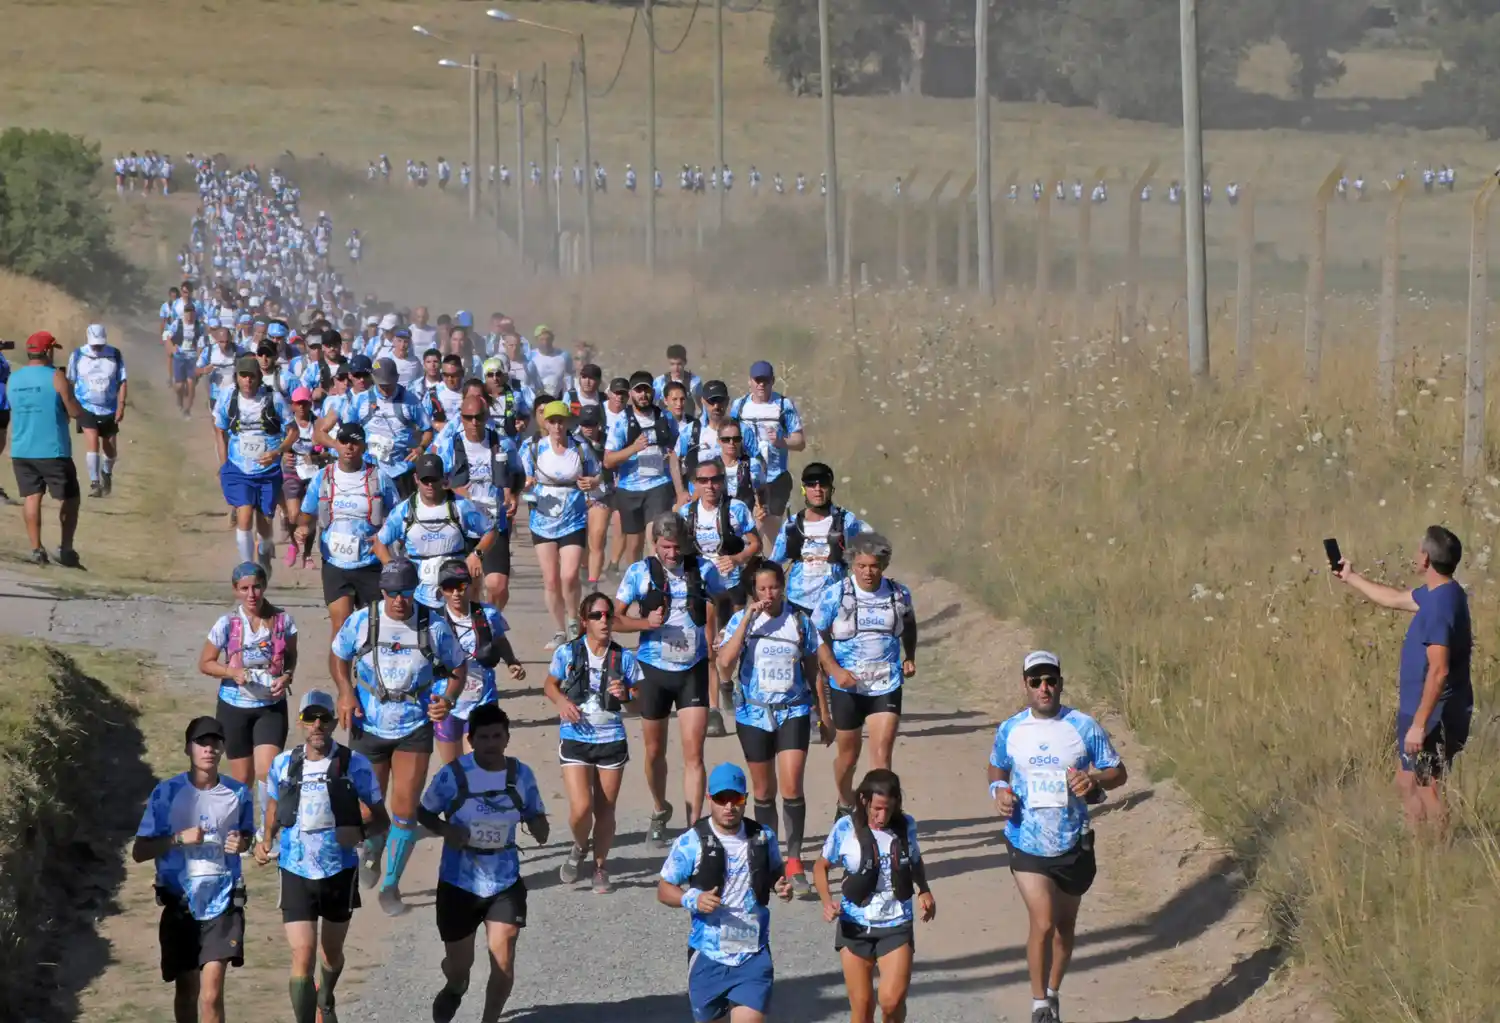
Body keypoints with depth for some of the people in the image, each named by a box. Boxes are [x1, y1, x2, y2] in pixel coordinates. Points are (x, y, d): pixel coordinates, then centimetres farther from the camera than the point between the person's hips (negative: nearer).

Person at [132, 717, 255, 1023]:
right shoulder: (167, 793, -5)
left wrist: (241, 843, -4)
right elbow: (139, 852, -3)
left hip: (223, 904, -1)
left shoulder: (238, 794, 0)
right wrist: (179, 838, -18)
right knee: (187, 990, 13)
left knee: (211, 994, -13)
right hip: (181, 905, 1)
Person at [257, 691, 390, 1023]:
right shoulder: (283, 764, -2)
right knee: (302, 958, -13)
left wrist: (360, 832, -23)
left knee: (332, 952, 22)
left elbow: (381, 819, -2)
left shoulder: (355, 765, -8)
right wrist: (265, 841, 1)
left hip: (339, 871, 1)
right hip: (296, 873, -1)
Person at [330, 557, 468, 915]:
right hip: (368, 726, 1)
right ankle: (371, 852, 45)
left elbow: (457, 669, 4)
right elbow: (338, 655, 8)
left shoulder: (435, 626, -10)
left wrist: (448, 699, -16)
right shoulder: (361, 621, -9)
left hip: (415, 728, -1)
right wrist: (346, 693, -9)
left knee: (405, 811, -8)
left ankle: (391, 887, 6)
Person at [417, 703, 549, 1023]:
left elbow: (535, 815, 6)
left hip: (505, 883, 1)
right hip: (459, 883, -1)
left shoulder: (521, 775, -7)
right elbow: (424, 812, 0)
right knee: (459, 964, 15)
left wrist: (539, 826, -18)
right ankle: (455, 988, 54)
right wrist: (445, 829, -21)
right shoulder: (453, 776, -14)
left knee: (503, 962, -10)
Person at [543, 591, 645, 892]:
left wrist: (626, 695, -16)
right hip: (575, 739, -1)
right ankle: (580, 847, 21)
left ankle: (601, 868, 26)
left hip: (612, 740, 1)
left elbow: (639, 700, 7)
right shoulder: (568, 653, -3)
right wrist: (561, 701, -9)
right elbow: (549, 684, 11)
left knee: (605, 810, 7)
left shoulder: (624, 658, 0)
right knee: (581, 808, -12)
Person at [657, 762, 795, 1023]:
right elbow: (664, 889, -2)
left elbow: (776, 873, 20)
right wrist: (692, 899, -21)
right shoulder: (691, 842, -8)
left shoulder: (763, 838, 2)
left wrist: (782, 887, -3)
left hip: (754, 955, 1)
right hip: (708, 955, -1)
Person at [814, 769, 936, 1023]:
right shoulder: (846, 829, -9)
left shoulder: (906, 826, -3)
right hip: (855, 927, 0)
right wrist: (827, 900, -11)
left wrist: (924, 891, -1)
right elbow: (821, 867, 6)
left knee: (892, 1000, -16)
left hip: (896, 926, 0)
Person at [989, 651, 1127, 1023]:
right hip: (1027, 844, -1)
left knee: (1065, 926, 15)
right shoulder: (1010, 731, -1)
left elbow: (1118, 772, 2)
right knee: (1042, 923, -14)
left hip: (1073, 844, 1)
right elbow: (997, 769, 18)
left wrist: (1094, 779, -20)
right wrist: (1000, 792, -5)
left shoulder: (1083, 727, -5)